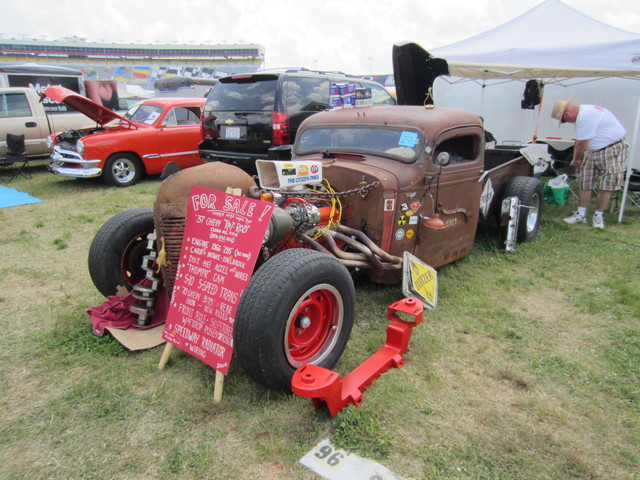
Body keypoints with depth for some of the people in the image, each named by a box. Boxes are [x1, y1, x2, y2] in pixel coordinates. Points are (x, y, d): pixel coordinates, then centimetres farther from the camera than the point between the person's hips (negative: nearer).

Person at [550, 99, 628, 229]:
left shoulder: (585, 116, -25)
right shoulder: (582, 113, 9)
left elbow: (582, 143, -20)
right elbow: (579, 141, 16)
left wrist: (576, 159, -5)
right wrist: (576, 159, 15)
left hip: (612, 150, -10)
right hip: (593, 151, 10)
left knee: (605, 185, -5)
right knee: (584, 183, 7)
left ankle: (598, 216, 5)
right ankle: (581, 214, 14)